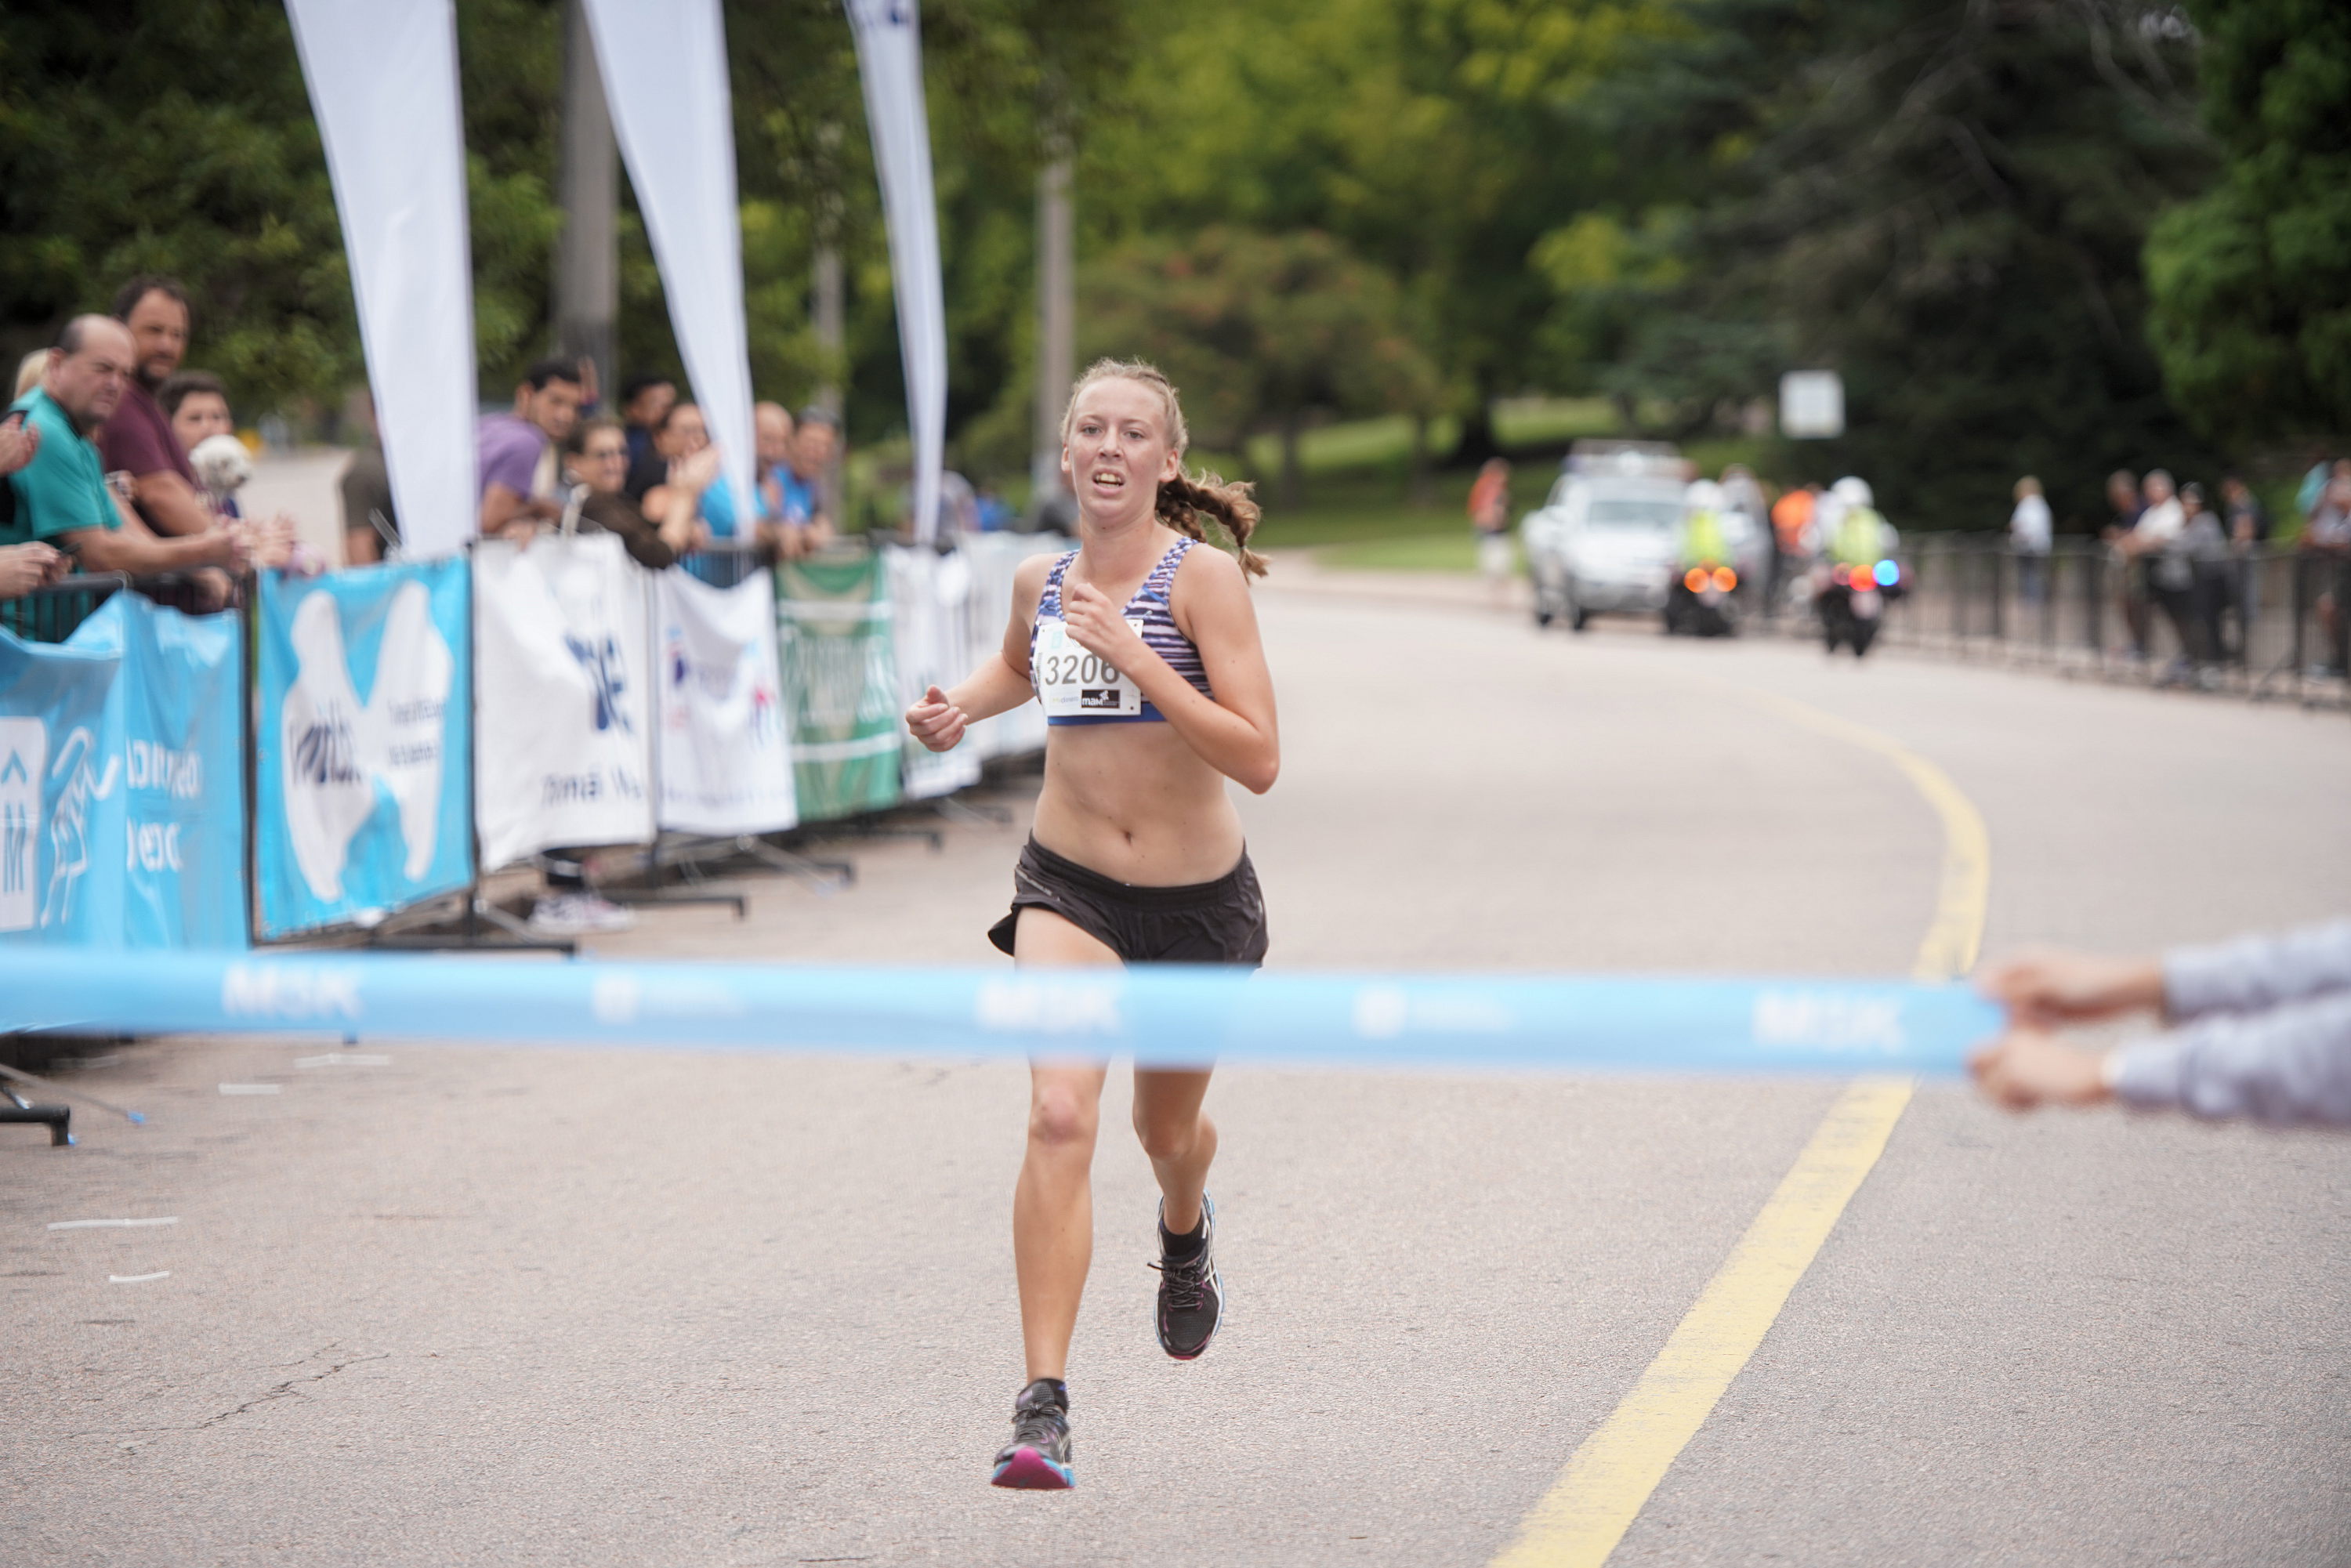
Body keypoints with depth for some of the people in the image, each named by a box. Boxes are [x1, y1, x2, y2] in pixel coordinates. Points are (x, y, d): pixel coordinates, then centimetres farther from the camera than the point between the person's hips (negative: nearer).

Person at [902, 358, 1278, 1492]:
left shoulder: (1204, 579, -14)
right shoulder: (1041, 581, 0)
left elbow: (1259, 760, -23)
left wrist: (1133, 655, -29)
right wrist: (959, 710, 5)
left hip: (1199, 900, -1)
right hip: (1068, 886, 1)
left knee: (1166, 1127, 21)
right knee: (1060, 1116, -21)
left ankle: (1185, 1230, 60)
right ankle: (1043, 1406, -23)